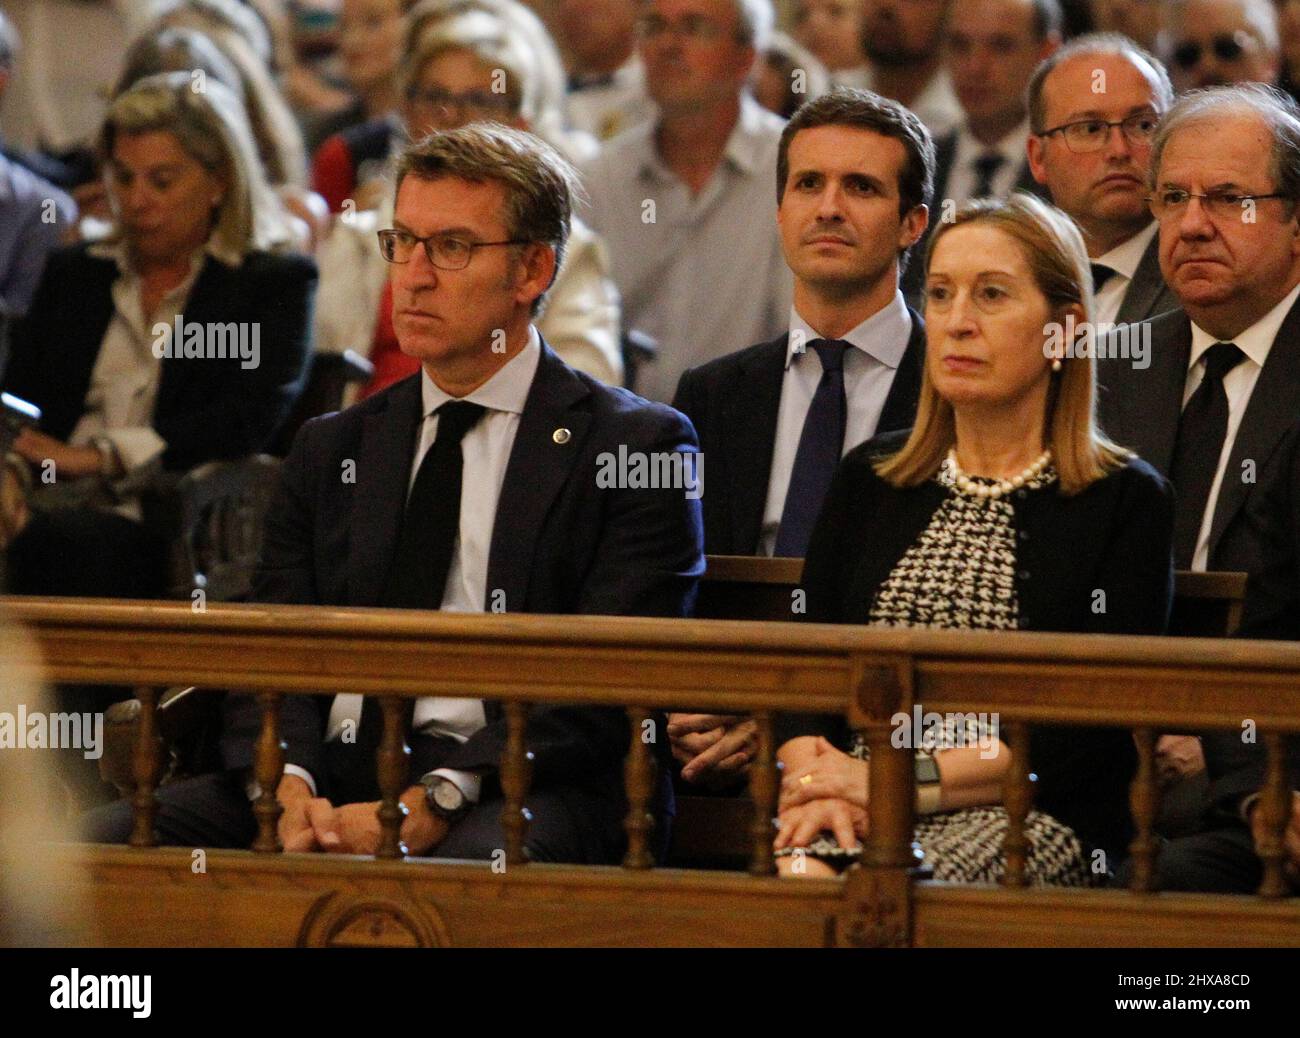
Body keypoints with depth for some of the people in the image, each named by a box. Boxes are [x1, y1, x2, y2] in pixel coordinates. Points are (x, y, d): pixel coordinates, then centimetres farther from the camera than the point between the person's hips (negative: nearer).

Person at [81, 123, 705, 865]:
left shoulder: (634, 448, 6)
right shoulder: (332, 450, 23)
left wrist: (433, 804, -18)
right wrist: (287, 789, -11)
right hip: (331, 782, 5)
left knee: (470, 859, -41)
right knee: (103, 838, -21)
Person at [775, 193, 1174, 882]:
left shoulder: (1125, 501, 7)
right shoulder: (869, 479, 21)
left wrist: (915, 780, -14)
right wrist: (812, 777, -12)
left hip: (1032, 818, -3)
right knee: (794, 877, -34)